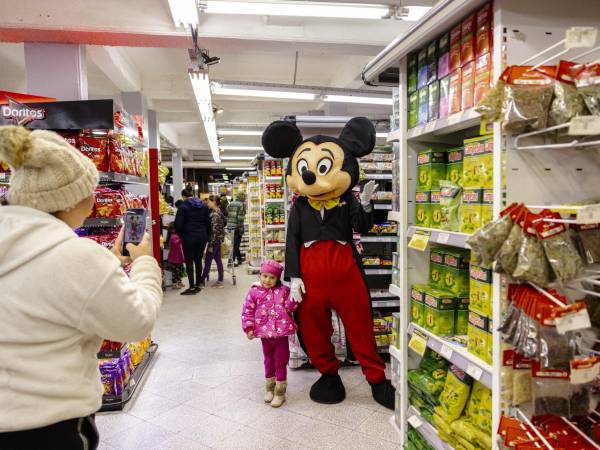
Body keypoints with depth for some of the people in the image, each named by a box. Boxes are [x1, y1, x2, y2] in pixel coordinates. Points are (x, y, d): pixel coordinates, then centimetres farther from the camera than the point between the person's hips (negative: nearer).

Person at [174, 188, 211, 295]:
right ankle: (198, 285, 18)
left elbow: (178, 224, -11)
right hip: (202, 237, 5)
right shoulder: (203, 206, 8)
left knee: (189, 261, 2)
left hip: (189, 237, -5)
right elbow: (208, 222, 7)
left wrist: (181, 235, 5)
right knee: (198, 260, 13)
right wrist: (206, 235, 13)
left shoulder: (183, 206, -7)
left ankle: (192, 287, 2)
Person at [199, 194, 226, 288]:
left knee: (208, 260, 2)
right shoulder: (218, 212, 9)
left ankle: (202, 280, 12)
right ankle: (220, 281, 15)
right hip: (218, 239, 9)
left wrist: (211, 244, -18)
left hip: (215, 239, -9)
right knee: (218, 260, 11)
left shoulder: (214, 214, -18)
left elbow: (214, 230, -21)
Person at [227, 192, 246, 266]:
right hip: (237, 227, -7)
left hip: (230, 226, 7)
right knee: (235, 245, 1)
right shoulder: (242, 205, -8)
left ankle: (239, 258, 32)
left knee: (235, 244, 19)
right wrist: (241, 229, -12)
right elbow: (240, 218, -15)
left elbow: (227, 215, 10)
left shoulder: (230, 204, 12)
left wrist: (228, 225, 16)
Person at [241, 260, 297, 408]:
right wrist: (249, 328, -6)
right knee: (268, 362, 19)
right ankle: (269, 389, 37)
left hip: (281, 334, -1)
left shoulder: (283, 291, 0)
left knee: (281, 363, 7)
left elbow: (290, 307, -5)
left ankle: (280, 392, 21)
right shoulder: (254, 292, -1)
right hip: (264, 335, 1)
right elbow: (247, 312, 0)